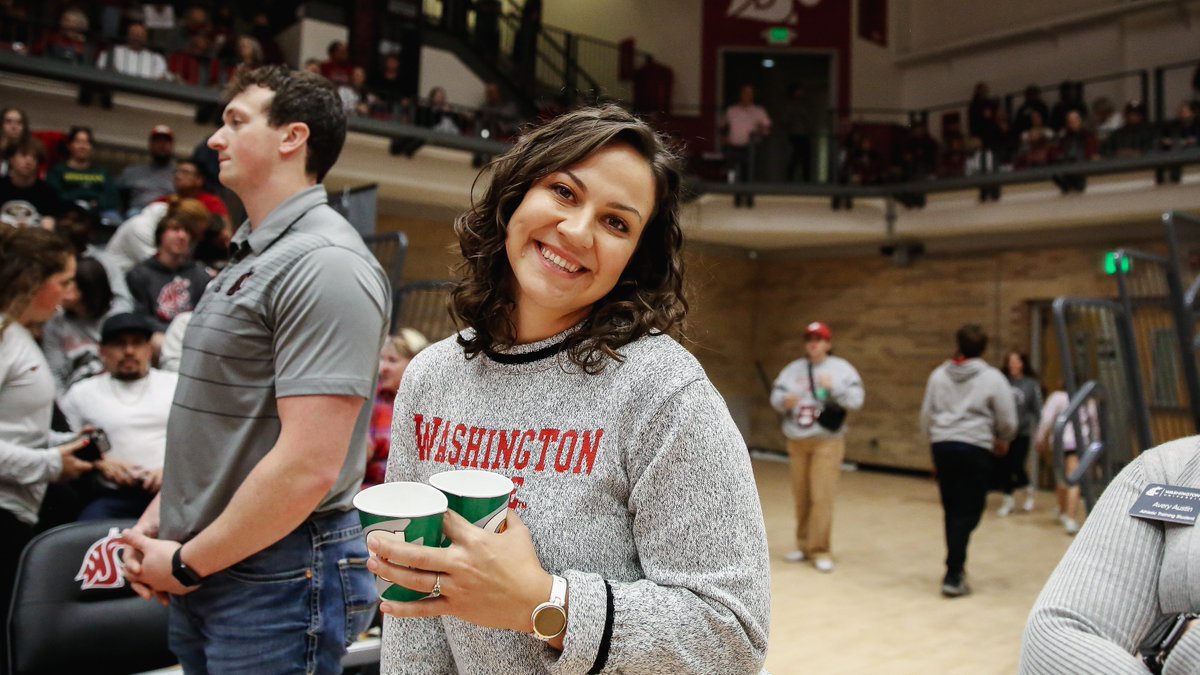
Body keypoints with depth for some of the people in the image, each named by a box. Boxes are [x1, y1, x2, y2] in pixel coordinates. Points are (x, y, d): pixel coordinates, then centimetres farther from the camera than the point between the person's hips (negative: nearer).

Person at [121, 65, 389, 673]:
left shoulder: (325, 264, -19)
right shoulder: (248, 259, 12)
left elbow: (308, 466, -25)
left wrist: (186, 563, -14)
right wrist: (156, 518, 7)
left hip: (277, 579, -9)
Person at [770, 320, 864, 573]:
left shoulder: (841, 368, -2)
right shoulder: (794, 369, 7)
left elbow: (856, 400, -11)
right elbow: (775, 397, 0)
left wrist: (833, 387, -26)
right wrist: (785, 401, -23)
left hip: (827, 441, -4)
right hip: (797, 441, 4)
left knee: (821, 496, -8)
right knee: (801, 496, 10)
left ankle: (820, 550, 0)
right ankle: (804, 545, 22)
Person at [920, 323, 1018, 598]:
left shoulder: (939, 374, 9)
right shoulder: (992, 377, -2)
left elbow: (926, 415, 13)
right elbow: (1008, 421, 0)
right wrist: (1002, 441, 20)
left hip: (942, 446, 4)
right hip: (975, 448, -4)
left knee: (952, 510, 14)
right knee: (968, 512, 0)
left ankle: (956, 567, 24)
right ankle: (953, 575, -4)